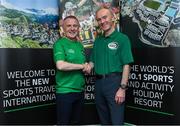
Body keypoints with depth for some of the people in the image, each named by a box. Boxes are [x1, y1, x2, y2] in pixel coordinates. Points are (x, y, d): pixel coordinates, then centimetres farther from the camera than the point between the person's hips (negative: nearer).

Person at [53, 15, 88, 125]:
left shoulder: (80, 45, 12)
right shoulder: (60, 44, -9)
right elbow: (60, 65, -23)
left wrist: (87, 67, -3)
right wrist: (81, 66, -13)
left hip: (80, 90, 7)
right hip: (65, 91, -7)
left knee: (76, 121, 18)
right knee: (63, 122, 4)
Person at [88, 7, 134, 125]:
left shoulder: (122, 38, -6)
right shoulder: (98, 40, 12)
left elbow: (126, 65, -12)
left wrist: (122, 88, -18)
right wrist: (88, 67, -4)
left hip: (114, 81, -6)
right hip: (99, 82, 6)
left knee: (116, 120, 0)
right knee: (103, 119, 18)